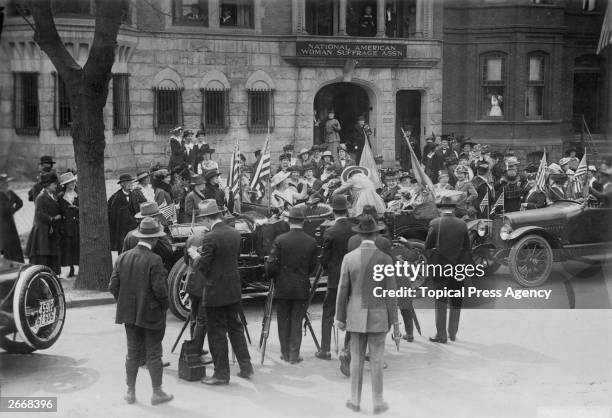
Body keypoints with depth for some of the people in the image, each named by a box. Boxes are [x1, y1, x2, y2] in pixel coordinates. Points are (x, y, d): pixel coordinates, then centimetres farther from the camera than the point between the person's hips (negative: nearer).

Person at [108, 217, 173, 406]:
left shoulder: (122, 258, 0)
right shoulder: (154, 260, -17)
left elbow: (113, 286, 0)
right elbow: (159, 289, -20)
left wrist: (124, 302, 14)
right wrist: (164, 305, -2)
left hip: (129, 312, 5)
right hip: (151, 313, -5)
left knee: (133, 353, 14)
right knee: (153, 353, 6)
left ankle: (131, 392, 20)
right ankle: (157, 393, 14)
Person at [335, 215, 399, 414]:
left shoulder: (349, 258, -6)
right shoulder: (385, 259, -10)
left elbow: (343, 291, -4)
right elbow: (390, 293, -8)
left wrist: (340, 318, 5)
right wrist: (395, 321, -1)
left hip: (356, 316, 1)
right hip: (378, 316, -1)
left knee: (356, 359, 11)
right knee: (376, 361, 6)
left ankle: (355, 401, 18)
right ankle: (377, 403, 12)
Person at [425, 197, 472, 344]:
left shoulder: (435, 223, -8)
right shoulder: (462, 225, -2)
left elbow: (428, 246, -4)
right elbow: (467, 248, 3)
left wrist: (430, 262, 12)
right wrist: (469, 265, 12)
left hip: (440, 266, -2)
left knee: (440, 302, 5)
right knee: (456, 302, 13)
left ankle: (441, 335, 5)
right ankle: (453, 333, 21)